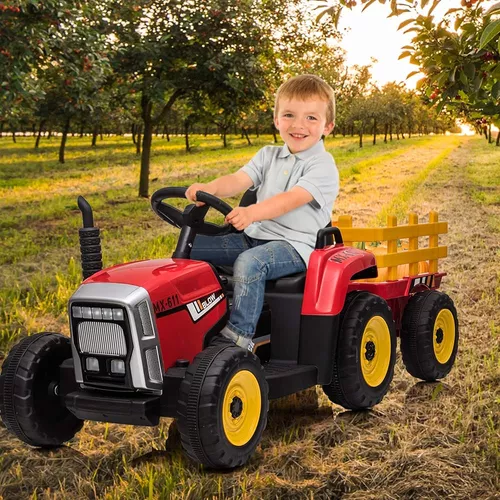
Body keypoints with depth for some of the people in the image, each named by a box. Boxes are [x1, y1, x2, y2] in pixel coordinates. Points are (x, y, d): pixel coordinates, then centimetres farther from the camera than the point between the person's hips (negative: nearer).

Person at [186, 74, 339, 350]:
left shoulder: (323, 166, -8)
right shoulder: (269, 156, 14)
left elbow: (292, 199, -24)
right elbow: (239, 179, -2)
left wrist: (252, 212, -41)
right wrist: (209, 188, -25)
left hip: (295, 244, -7)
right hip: (256, 235, 8)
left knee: (249, 262, -36)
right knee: (192, 246, 0)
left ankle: (239, 334, -31)